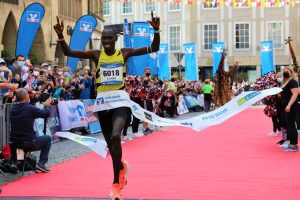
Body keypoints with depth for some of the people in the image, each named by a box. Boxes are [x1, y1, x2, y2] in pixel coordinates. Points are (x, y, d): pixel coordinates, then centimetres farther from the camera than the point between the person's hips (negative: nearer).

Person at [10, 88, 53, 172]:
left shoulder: (13, 108, 1)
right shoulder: (30, 108, -17)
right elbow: (46, 114, -7)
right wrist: (47, 105, 12)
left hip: (13, 142, 6)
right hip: (29, 143, -6)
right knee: (48, 138, 18)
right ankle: (41, 164, 11)